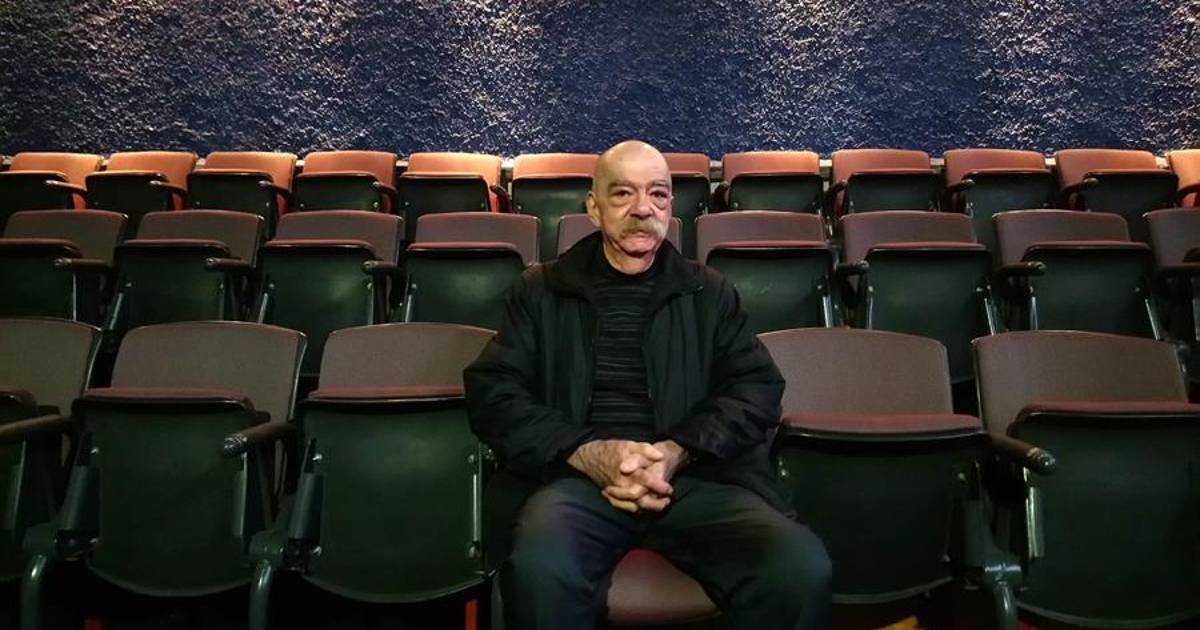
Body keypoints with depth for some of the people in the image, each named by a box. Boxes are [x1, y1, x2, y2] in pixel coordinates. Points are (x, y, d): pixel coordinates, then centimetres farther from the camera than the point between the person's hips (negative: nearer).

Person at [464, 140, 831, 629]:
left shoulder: (711, 293, 19)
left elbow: (757, 389, 8)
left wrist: (676, 452, -11)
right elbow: (492, 391, 5)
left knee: (802, 567, -26)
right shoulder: (540, 290, 15)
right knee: (539, 568, -35)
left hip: (696, 477, 2)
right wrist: (587, 453, -12)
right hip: (577, 475, -1)